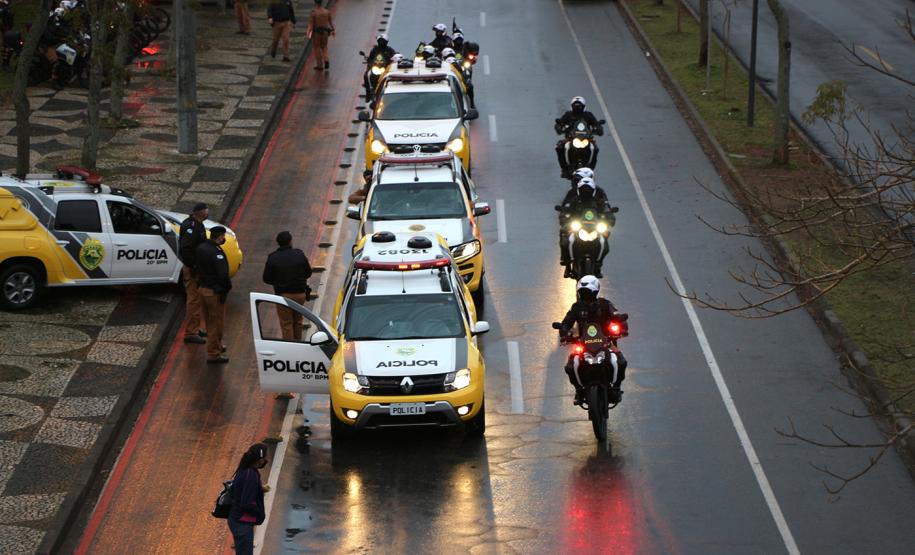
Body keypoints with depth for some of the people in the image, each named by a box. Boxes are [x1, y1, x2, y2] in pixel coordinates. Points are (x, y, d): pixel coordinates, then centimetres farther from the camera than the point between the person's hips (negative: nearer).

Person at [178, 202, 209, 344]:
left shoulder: (196, 224, 10)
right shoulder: (192, 226, -23)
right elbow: (185, 248, -28)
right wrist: (192, 267, -24)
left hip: (195, 267, 11)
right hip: (192, 268, -11)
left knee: (195, 299, 19)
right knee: (194, 299, -6)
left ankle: (195, 328, 30)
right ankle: (190, 333, -3)